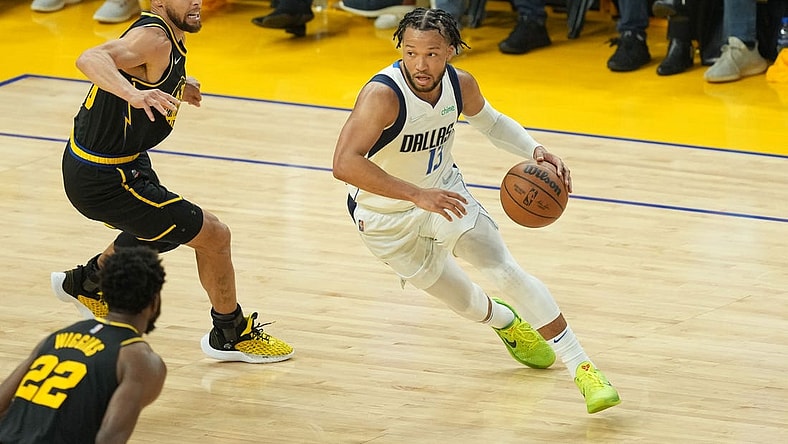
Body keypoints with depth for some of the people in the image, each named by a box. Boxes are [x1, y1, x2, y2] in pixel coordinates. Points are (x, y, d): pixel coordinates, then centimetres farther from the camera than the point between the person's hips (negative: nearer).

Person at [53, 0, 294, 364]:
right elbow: (90, 59, -45)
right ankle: (230, 335, 16)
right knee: (214, 236, -4)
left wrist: (176, 86, 26)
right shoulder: (154, 39, -26)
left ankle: (86, 284, 55)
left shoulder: (168, 38, 4)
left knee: (157, 231, 36)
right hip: (103, 180, -11)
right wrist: (135, 94, -60)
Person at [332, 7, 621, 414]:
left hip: (442, 191, 3)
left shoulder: (461, 85, -15)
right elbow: (344, 164, -46)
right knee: (459, 297, 12)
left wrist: (534, 149, -11)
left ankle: (582, 367, -5)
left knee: (507, 272, -11)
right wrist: (417, 194, -50)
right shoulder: (382, 95, -35)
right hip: (386, 217, -3)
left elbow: (490, 122, 8)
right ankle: (505, 322, 48)